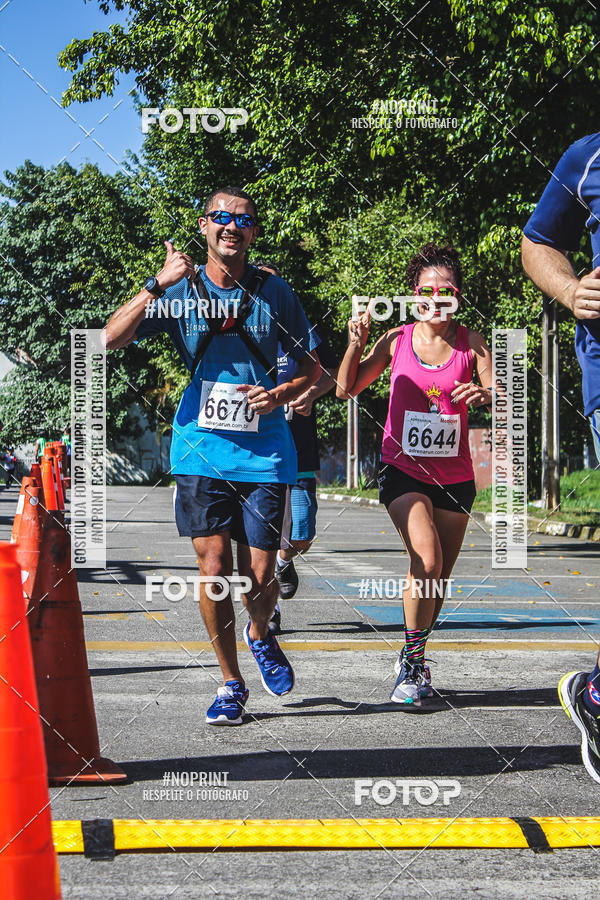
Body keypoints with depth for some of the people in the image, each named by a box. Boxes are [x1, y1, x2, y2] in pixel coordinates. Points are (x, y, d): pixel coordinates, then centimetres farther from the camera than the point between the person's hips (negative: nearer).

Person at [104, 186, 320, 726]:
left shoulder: (274, 293, 3)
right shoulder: (180, 290, 3)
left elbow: (312, 368, 10)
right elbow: (111, 340, -9)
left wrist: (281, 394, -11)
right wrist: (157, 286, -18)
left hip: (263, 450, 0)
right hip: (200, 448, 0)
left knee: (258, 575, -3)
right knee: (214, 569, -4)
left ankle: (260, 636, 32)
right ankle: (231, 684, 13)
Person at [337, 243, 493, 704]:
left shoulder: (472, 343, -3)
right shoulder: (396, 340, -3)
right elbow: (347, 389, 0)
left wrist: (485, 397, -31)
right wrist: (356, 345, -16)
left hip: (454, 475, 2)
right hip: (404, 470, -2)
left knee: (439, 579, 10)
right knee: (427, 561, -23)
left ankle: (413, 658, 34)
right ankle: (412, 663, -7)